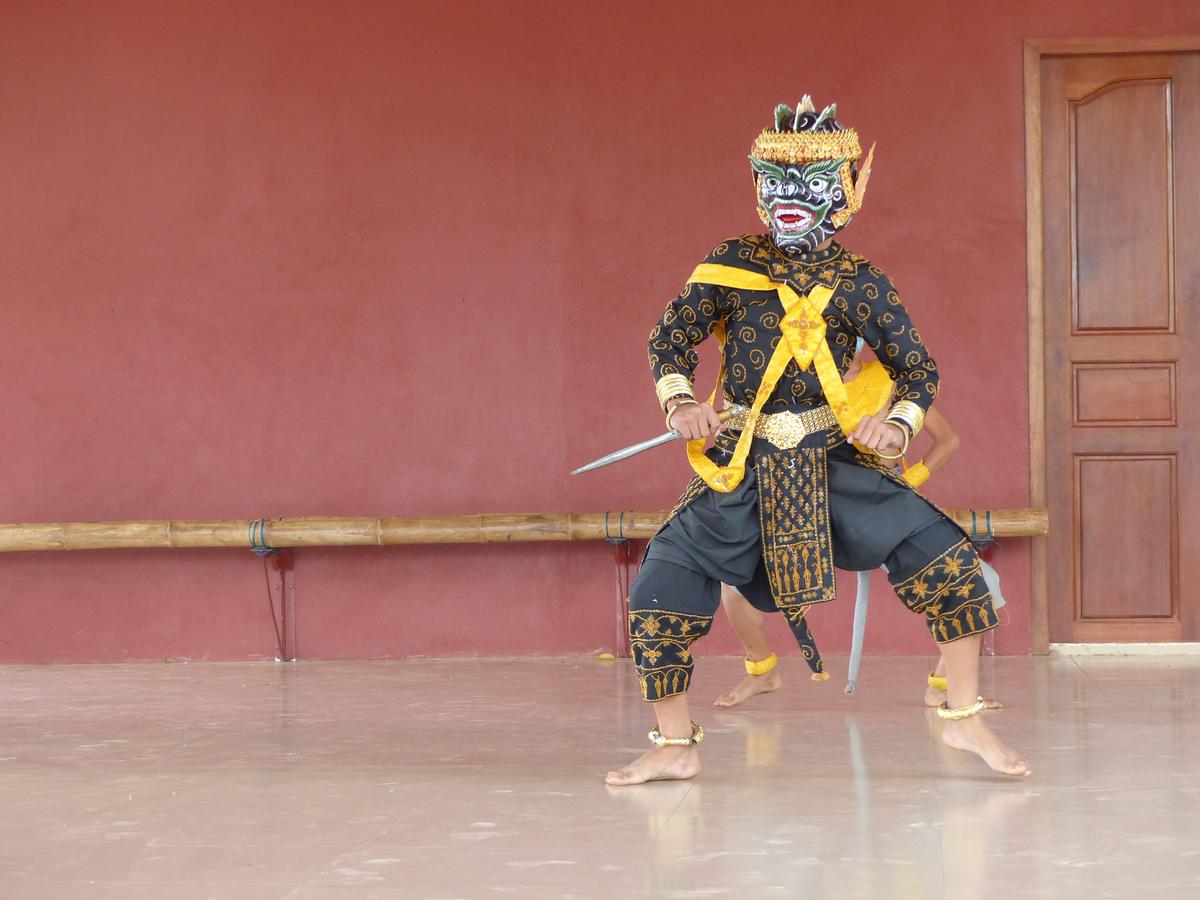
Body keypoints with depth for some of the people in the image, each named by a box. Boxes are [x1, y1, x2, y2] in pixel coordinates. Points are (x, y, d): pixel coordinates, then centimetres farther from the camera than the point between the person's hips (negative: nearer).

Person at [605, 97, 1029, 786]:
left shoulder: (862, 284, 2)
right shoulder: (731, 265, 3)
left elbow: (918, 368, 5)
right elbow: (672, 335, 8)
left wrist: (899, 425, -14)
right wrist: (680, 399, -10)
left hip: (837, 462, 0)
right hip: (741, 468, 1)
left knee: (947, 560, -13)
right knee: (661, 590, -6)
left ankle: (966, 718, 3)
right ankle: (675, 747, 11)